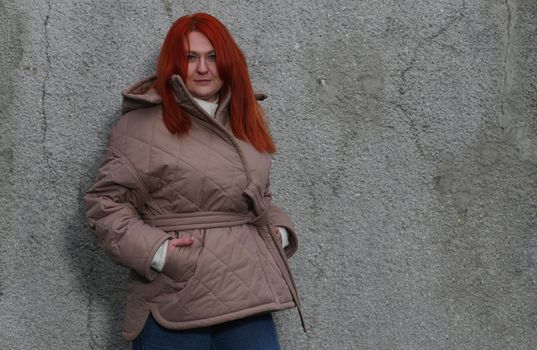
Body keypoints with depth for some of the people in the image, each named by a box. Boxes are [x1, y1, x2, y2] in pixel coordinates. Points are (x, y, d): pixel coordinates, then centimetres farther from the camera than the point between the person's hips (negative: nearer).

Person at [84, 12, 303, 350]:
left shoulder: (245, 123, 15)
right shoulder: (143, 124, -6)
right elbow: (106, 201, -5)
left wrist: (278, 231, 6)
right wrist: (154, 250, -15)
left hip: (248, 294, 5)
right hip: (177, 298, -5)